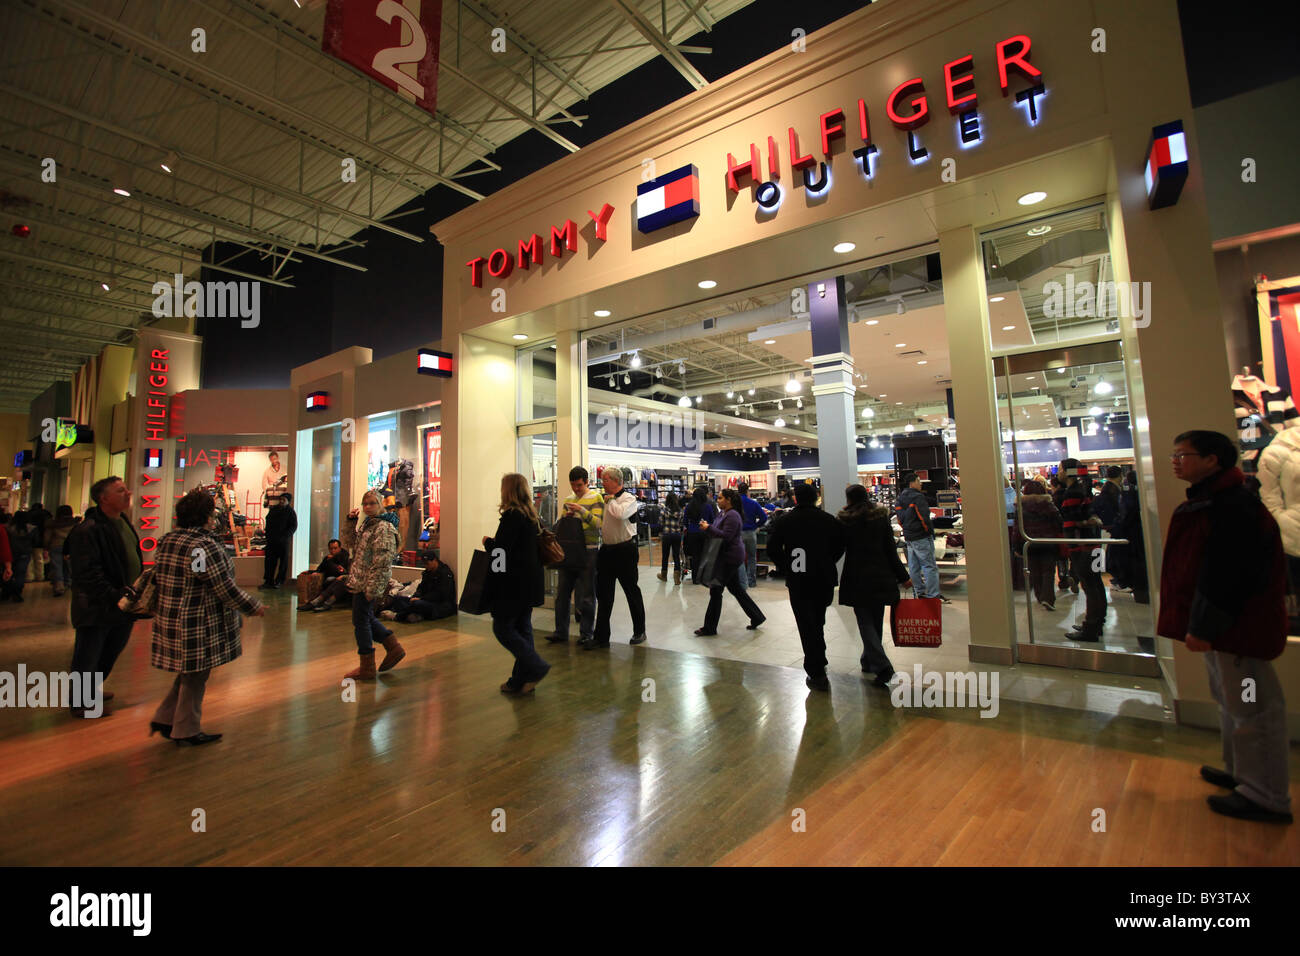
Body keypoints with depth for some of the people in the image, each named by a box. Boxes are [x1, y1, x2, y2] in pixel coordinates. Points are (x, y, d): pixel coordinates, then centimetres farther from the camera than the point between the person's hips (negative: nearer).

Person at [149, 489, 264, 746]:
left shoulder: (167, 540, 6)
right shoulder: (205, 546, -24)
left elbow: (156, 578, 16)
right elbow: (225, 588, -21)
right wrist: (254, 607, -9)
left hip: (169, 619, 9)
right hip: (198, 626, -9)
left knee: (188, 674, 24)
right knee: (195, 678, 8)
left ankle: (164, 720, 30)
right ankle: (187, 732, 22)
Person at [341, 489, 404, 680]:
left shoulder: (384, 528, -18)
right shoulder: (366, 524, 13)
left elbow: (382, 561, -22)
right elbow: (351, 543, 21)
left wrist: (372, 588, -23)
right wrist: (351, 521, 7)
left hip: (368, 583, -9)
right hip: (360, 582, 9)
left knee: (361, 621, 0)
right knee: (367, 618, 18)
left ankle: (367, 668, 12)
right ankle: (394, 648, 26)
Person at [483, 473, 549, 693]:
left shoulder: (512, 516, -16)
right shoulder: (533, 516, 10)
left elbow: (500, 549, -19)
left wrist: (487, 541, 0)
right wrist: (495, 543, 20)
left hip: (513, 584, -9)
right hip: (530, 583, 9)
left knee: (502, 627, 2)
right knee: (522, 628, 13)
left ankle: (537, 667, -2)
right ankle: (521, 680, 20)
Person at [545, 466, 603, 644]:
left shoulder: (595, 497, -1)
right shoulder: (568, 500, 16)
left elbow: (598, 523, -12)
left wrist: (581, 510, -22)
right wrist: (566, 517, 0)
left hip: (588, 551, -6)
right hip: (568, 551, 6)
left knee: (586, 596, 2)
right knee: (562, 593, 8)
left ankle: (586, 633, 14)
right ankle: (561, 631, 18)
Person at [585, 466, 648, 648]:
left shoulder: (629, 498, -10)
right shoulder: (604, 499, 11)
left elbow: (621, 513, -31)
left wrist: (610, 500, -14)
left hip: (624, 549, -6)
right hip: (606, 549, 7)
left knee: (631, 590, 7)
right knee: (603, 593, 7)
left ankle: (639, 632, 23)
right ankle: (601, 636, 15)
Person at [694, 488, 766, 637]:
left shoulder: (732, 516, -18)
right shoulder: (722, 513, 13)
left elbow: (726, 536, -25)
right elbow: (717, 531, 18)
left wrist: (708, 528, -23)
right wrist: (706, 526, -1)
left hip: (730, 557, -10)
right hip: (725, 556, 10)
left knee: (716, 590, -5)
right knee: (736, 589, 16)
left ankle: (709, 628, 4)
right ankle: (757, 618, 26)